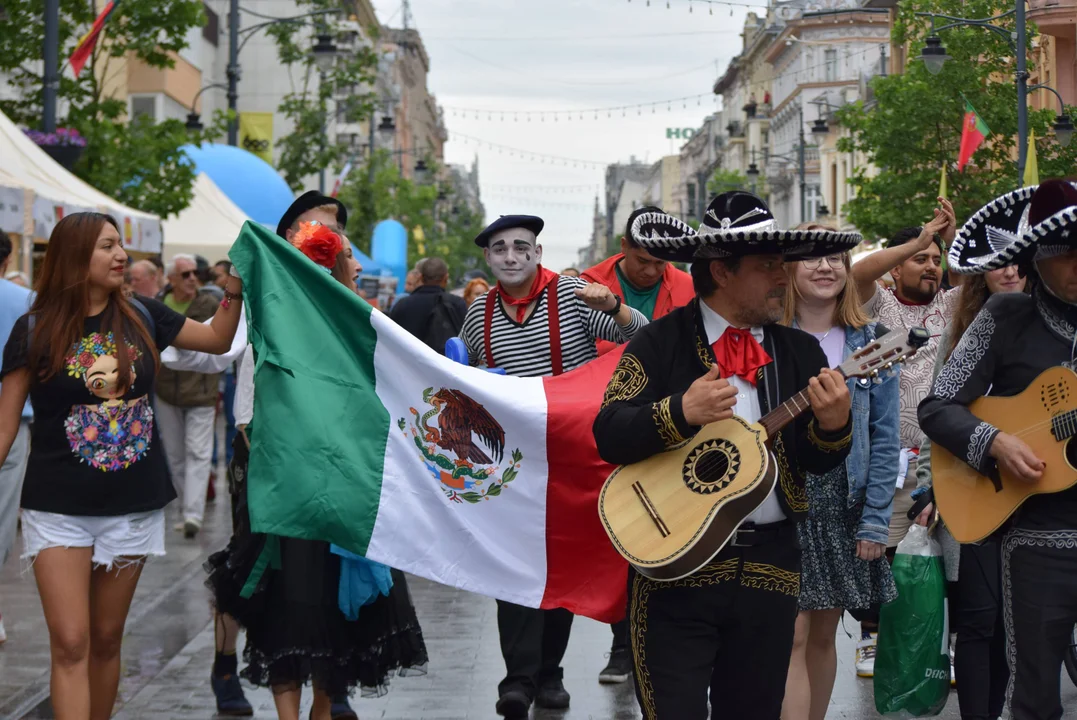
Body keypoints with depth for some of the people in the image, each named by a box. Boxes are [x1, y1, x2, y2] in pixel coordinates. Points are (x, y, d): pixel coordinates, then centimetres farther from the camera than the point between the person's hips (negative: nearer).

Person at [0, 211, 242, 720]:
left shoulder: (141, 317, 4)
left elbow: (218, 339, 17)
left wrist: (237, 281, 3)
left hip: (133, 505, 3)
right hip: (60, 508, -3)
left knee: (106, 640, 11)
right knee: (70, 644, -9)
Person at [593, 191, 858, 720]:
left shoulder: (800, 351, 9)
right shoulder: (662, 342, -3)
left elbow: (819, 462, 7)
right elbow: (609, 435, -10)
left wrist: (833, 426, -14)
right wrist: (681, 411, -25)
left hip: (769, 566, 4)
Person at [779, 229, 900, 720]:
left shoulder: (870, 342, 3)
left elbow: (884, 438, 1)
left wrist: (875, 520, -6)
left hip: (843, 504, 2)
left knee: (823, 634, 12)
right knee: (792, 636, -8)